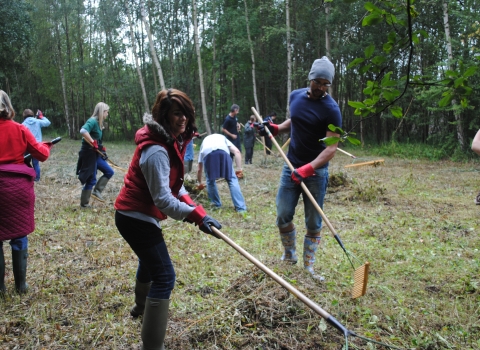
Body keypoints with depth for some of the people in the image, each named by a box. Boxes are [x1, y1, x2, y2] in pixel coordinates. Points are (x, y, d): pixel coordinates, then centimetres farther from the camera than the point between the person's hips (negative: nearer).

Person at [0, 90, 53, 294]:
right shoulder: (19, 129, -1)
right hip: (18, 187, 1)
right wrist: (46, 145, 24)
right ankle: (21, 284, 18)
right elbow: (42, 154, 3)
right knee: (19, 236, 10)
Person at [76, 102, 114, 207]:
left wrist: (101, 148, 7)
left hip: (95, 154, 9)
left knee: (109, 172, 12)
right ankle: (84, 204, 13)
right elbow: (83, 131, -35)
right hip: (89, 154, -9)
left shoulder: (98, 123, 11)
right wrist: (93, 143, -29)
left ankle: (96, 191, 13)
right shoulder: (93, 121, -17)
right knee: (91, 179, 0)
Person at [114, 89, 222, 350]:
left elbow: (172, 182, 12)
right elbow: (163, 200, -30)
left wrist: (188, 203, -1)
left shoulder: (172, 140, 3)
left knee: (150, 260, 33)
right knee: (164, 277, -12)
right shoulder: (157, 151, -28)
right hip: (137, 218, -11)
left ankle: (141, 306, 61)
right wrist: (197, 215, -30)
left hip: (137, 214, 11)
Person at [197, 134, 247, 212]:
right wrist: (239, 168, 18)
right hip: (222, 151, -1)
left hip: (207, 153, 1)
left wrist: (200, 182, 61)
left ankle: (216, 204, 30)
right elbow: (237, 151, 22)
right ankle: (240, 207, 1)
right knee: (232, 179, 8)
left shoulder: (204, 141, 45)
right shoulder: (223, 138, 44)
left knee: (210, 180, 23)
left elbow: (199, 169, 48)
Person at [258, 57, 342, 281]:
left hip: (316, 171, -4)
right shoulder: (296, 96, 3)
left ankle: (308, 266, 20)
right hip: (291, 167, 4)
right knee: (283, 216, 3)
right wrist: (276, 128, 3)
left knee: (313, 223, 4)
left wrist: (308, 168, -31)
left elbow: (331, 148, -19)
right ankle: (289, 257, 27)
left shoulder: (331, 109, -14)